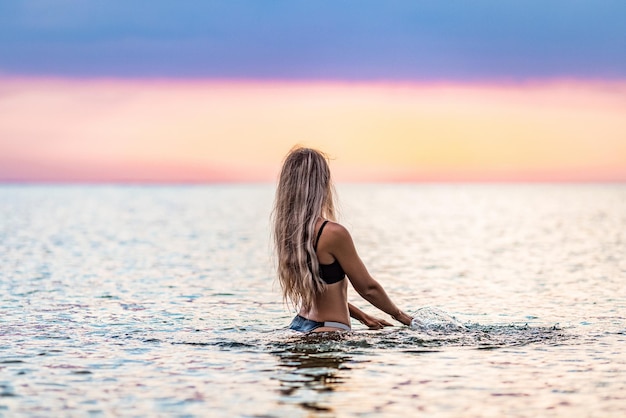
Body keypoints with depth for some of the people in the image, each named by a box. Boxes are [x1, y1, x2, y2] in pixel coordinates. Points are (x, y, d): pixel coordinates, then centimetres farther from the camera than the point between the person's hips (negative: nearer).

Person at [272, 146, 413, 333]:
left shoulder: (285, 230, 6)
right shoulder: (333, 233, -18)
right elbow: (368, 288, -5)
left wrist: (362, 316, 21)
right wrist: (400, 315, 12)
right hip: (329, 330, -8)